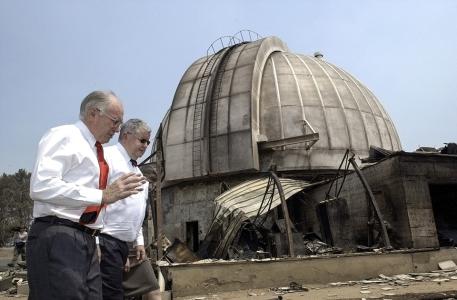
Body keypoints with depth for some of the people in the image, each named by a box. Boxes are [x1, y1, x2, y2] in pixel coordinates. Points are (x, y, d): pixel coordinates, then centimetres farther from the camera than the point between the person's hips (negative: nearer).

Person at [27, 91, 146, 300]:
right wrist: (103, 195, -21)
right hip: (57, 239, -8)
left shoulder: (96, 151, 21)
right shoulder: (63, 136, -4)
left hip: (86, 241, 9)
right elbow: (41, 187, -19)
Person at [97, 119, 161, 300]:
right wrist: (95, 241, -20)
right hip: (106, 242, -9)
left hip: (123, 244, 9)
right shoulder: (108, 157, -8)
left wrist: (139, 241, 17)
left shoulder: (136, 170, 19)